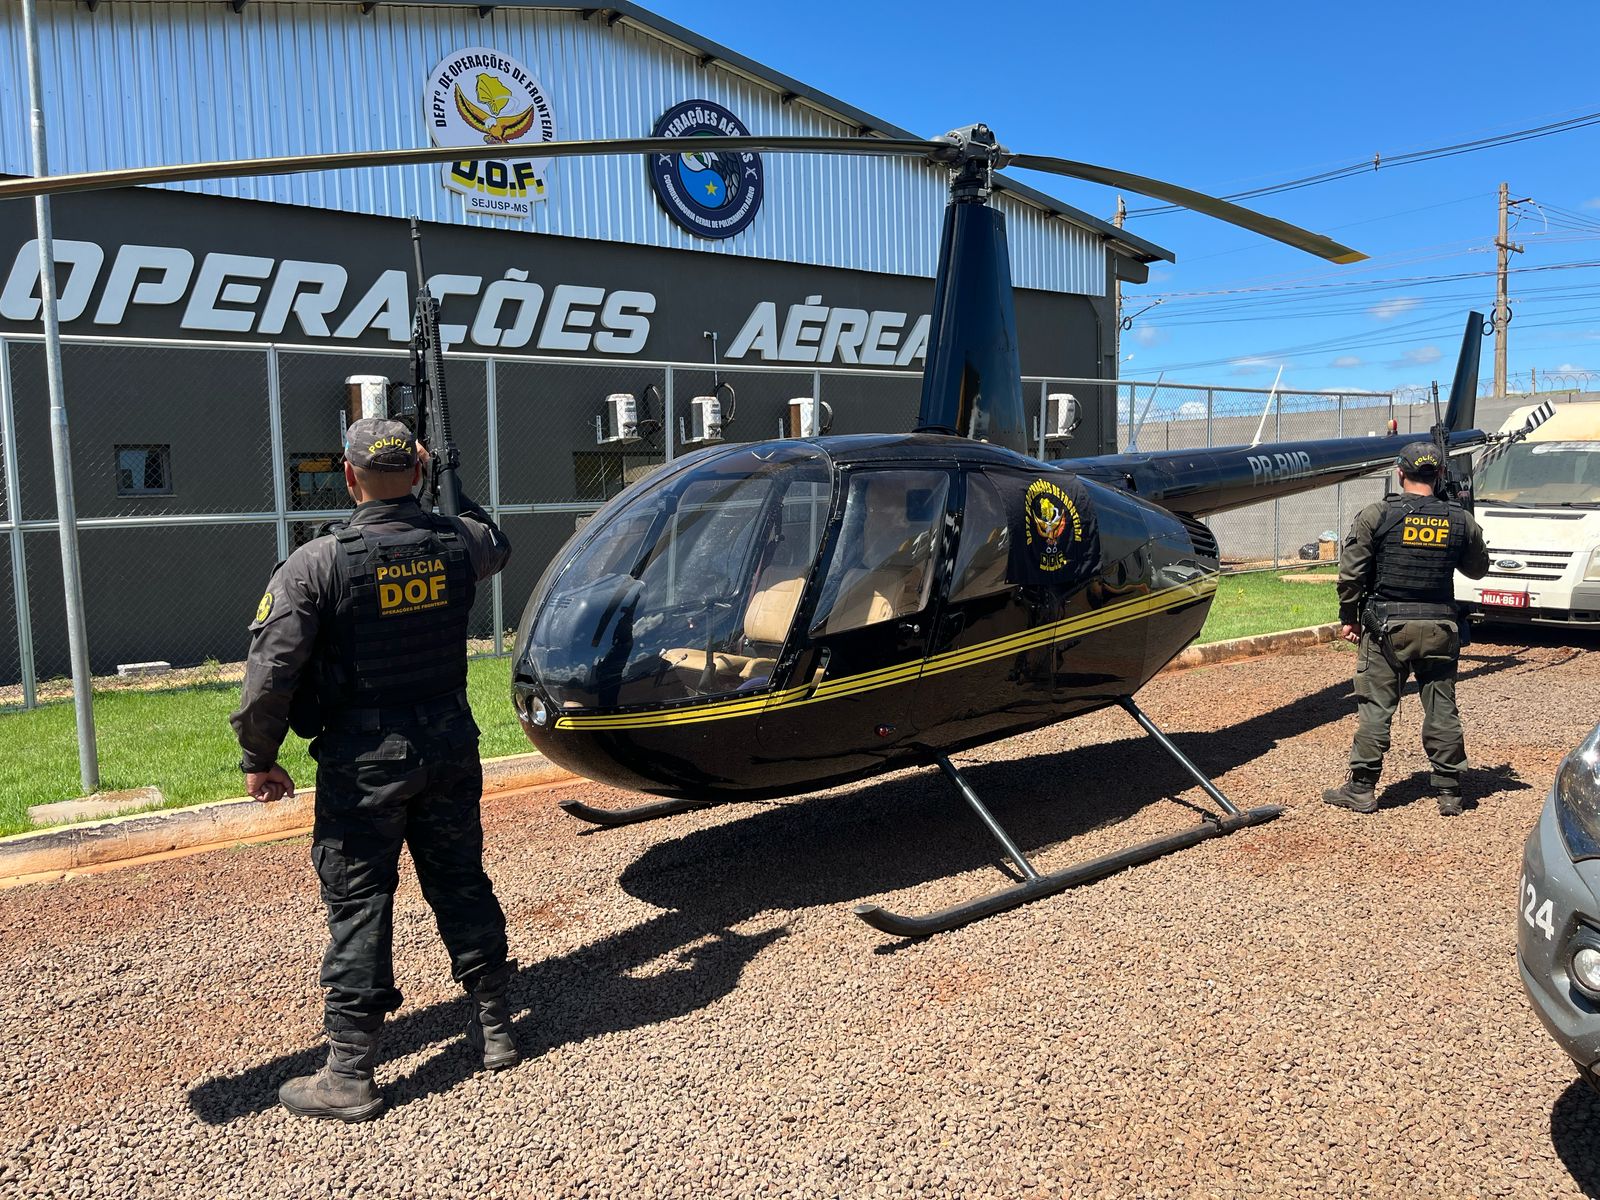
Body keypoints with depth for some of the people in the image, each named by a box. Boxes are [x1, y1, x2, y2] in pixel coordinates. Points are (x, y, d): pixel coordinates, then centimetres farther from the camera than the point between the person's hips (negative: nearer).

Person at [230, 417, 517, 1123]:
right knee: (461, 884, 16)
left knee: (358, 904, 4)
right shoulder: (456, 543, -2)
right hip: (449, 744, 4)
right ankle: (493, 1027, 28)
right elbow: (495, 544, 24)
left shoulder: (316, 564, -14)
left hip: (363, 759, -4)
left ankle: (349, 1076, 12)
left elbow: (272, 672, -14)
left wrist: (258, 759, -1)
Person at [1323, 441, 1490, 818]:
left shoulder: (1377, 515, -7)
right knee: (1442, 710, 9)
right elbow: (1478, 569, 18)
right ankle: (1448, 793, 16)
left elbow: (1350, 571, -7)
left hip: (1387, 625, -2)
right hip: (1440, 626, 3)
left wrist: (1348, 617, 3)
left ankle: (1361, 789, 7)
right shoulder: (1461, 521, 3)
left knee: (1375, 708, 2)